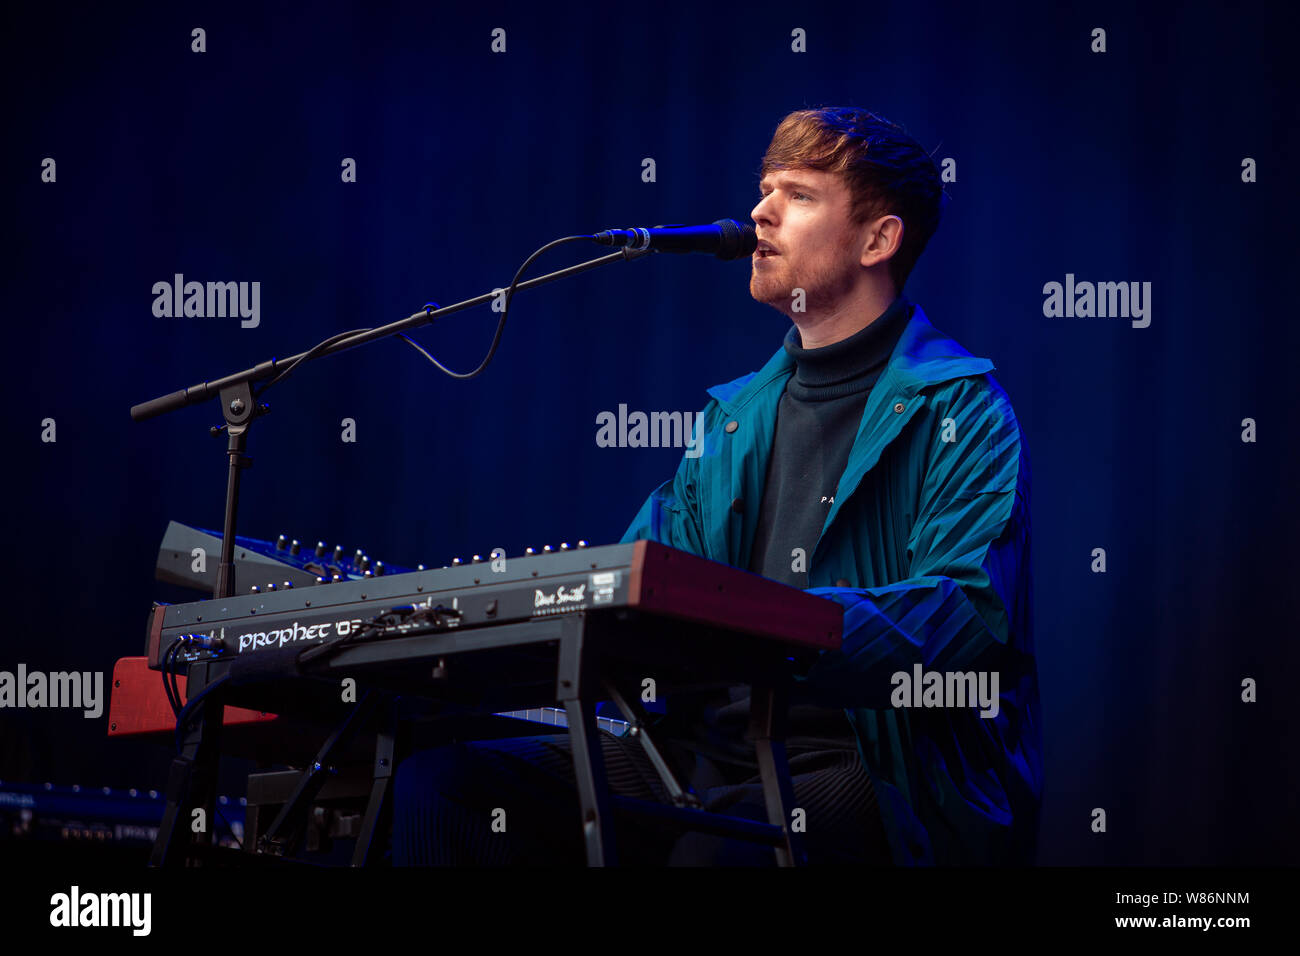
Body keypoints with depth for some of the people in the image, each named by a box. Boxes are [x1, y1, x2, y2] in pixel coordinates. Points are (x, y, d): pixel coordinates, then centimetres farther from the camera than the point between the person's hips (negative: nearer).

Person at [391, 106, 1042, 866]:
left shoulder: (961, 411, -2)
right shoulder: (736, 415, 21)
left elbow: (970, 611, -18)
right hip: (719, 744, 7)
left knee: (722, 844, -40)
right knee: (440, 780, -10)